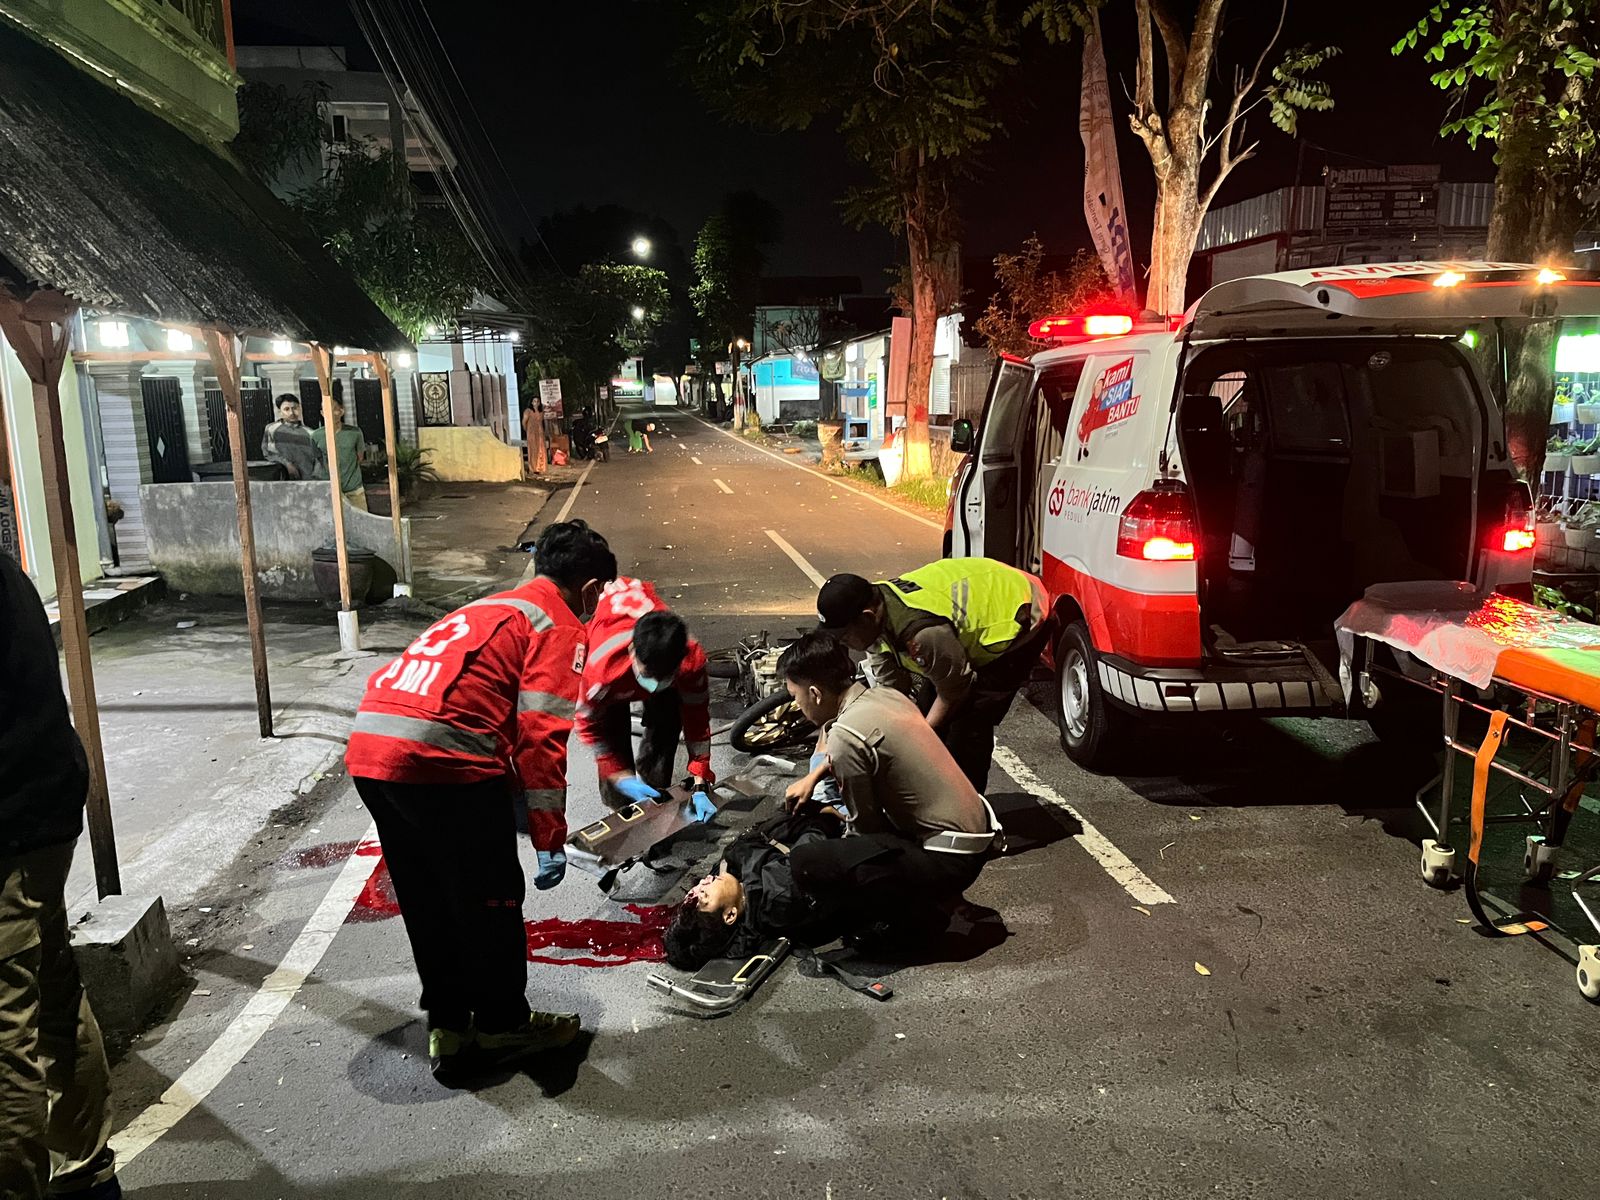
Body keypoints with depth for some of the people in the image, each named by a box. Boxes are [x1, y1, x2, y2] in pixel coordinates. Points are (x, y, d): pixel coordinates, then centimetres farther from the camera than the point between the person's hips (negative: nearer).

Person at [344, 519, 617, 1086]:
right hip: (443, 762, -8)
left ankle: (447, 1030, 33)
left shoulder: (487, 610, 28)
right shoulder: (560, 629, 3)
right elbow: (541, 736, -8)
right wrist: (550, 838, -4)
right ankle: (502, 1027, 29)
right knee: (491, 902, 12)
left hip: (369, 751, 8)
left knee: (427, 905, 21)